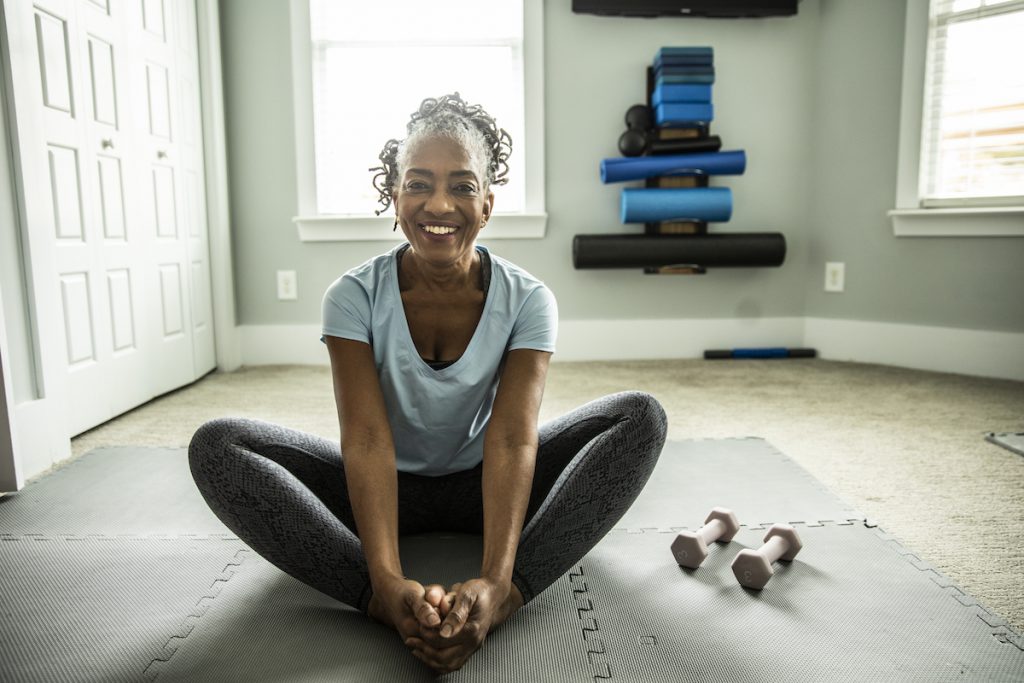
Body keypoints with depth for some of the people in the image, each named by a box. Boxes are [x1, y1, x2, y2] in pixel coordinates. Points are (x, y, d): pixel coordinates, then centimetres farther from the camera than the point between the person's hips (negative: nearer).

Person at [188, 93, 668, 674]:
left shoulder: (527, 299, -16)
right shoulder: (355, 297, -16)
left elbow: (512, 440, -27)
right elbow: (368, 441, -26)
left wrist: (496, 581, -42)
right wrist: (388, 582, -41)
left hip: (482, 485, 1)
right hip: (388, 487, 0)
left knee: (643, 416, -22)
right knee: (216, 444, -23)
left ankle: (510, 594, -36)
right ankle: (384, 600, -35)